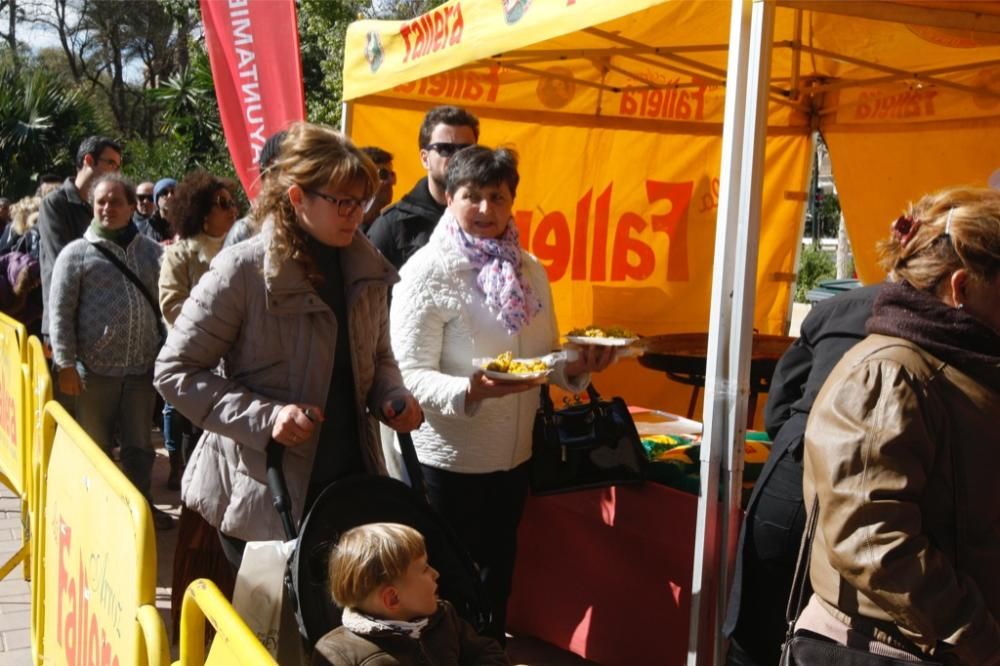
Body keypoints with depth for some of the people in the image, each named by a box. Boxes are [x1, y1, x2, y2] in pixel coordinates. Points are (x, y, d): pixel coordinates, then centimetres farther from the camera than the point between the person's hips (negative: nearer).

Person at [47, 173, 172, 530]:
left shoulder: (152, 251, 8)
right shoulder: (76, 253, -2)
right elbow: (60, 312, -5)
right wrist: (65, 363, -11)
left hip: (142, 367, 3)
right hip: (94, 368, -3)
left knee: (140, 445, 13)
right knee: (96, 446, 11)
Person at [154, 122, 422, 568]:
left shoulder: (367, 269, 4)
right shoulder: (243, 270, -14)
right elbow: (174, 372, -10)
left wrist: (392, 397, -4)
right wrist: (264, 417, -22)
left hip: (351, 481, 5)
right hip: (262, 493, -5)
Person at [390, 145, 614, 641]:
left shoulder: (529, 269, 4)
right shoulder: (426, 272, -15)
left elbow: (547, 356, 11)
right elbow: (411, 374, -20)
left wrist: (577, 367, -10)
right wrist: (470, 390, -37)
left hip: (515, 454, 6)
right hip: (449, 460, -6)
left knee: (498, 572, 21)